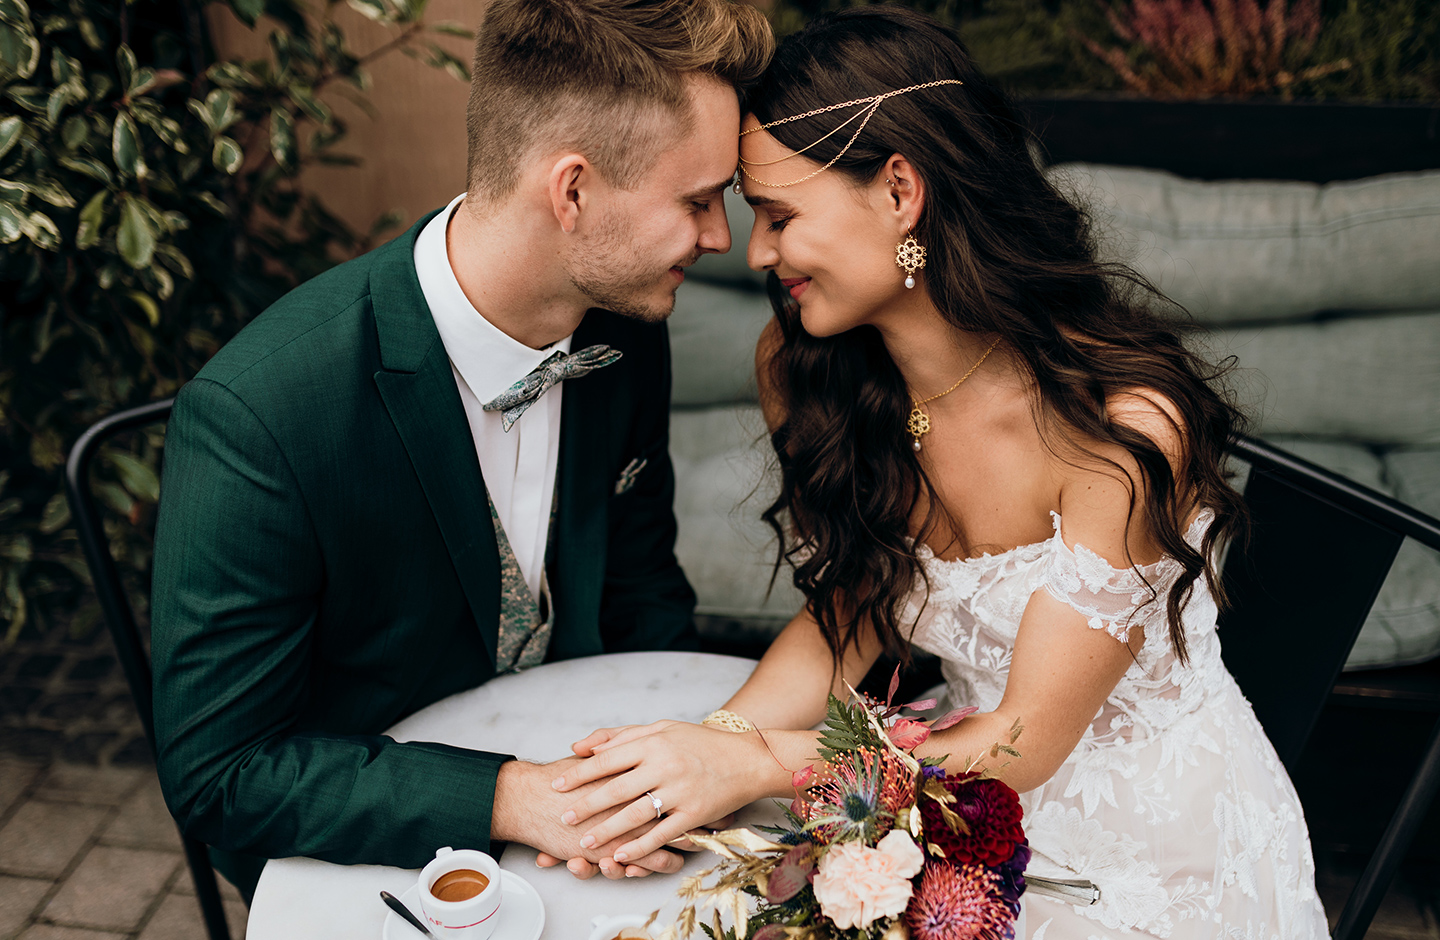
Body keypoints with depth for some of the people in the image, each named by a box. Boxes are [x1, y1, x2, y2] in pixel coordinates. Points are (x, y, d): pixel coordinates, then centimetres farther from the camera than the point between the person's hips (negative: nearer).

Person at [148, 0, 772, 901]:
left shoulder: (627, 334, -9)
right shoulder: (254, 414, -28)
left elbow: (644, 598, 3)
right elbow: (217, 773, -20)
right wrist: (514, 799, -29)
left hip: (565, 775, 4)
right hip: (370, 852, -3)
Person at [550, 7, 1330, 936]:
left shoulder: (1122, 423, -27)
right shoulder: (801, 369, -9)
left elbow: (1025, 740, -19)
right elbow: (848, 614, -1)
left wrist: (756, 763, -27)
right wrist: (708, 741, -18)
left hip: (1167, 840, -3)